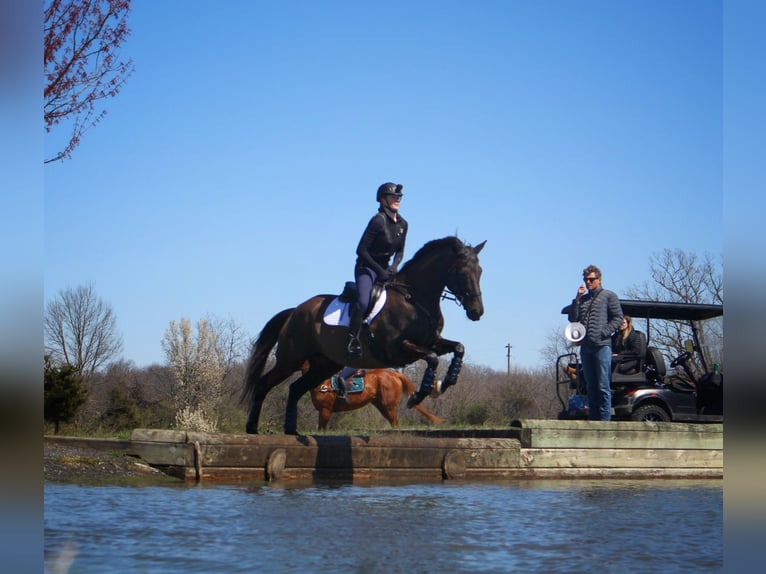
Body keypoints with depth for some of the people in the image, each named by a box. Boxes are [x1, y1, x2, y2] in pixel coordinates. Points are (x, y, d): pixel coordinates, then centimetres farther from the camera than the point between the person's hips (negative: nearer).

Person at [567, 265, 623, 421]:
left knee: (603, 386, -8)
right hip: (585, 347, 6)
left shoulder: (608, 296, 4)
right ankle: (593, 419, 13)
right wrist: (577, 299, 1)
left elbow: (618, 318, -1)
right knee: (590, 387, 9)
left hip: (602, 345, -6)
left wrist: (603, 332, -12)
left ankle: (605, 420, -8)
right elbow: (573, 319, 10)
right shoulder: (582, 299, 19)